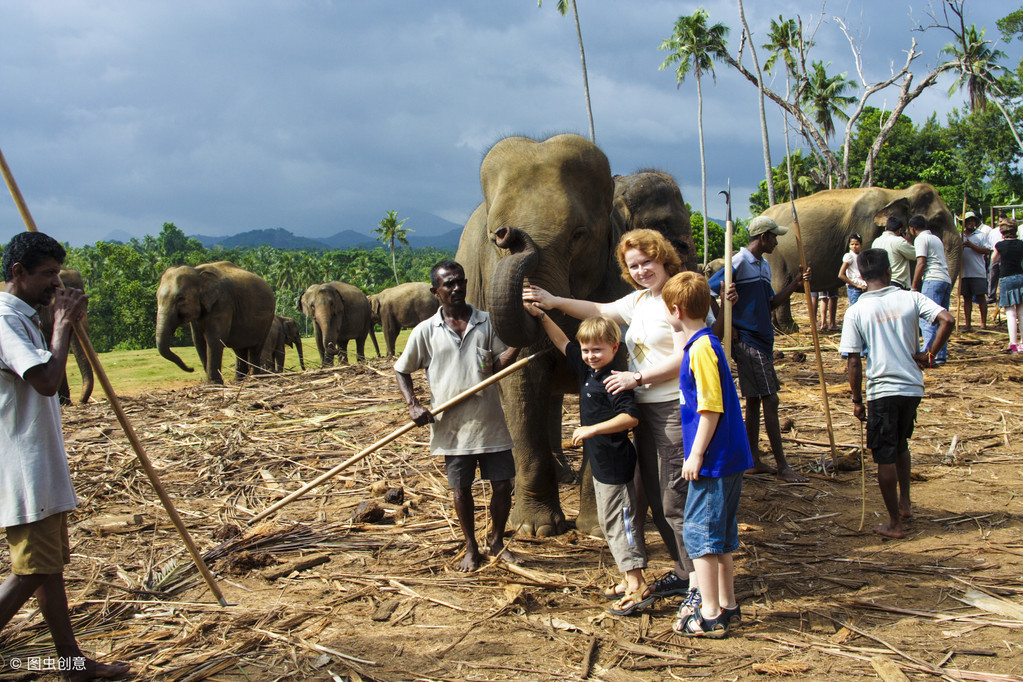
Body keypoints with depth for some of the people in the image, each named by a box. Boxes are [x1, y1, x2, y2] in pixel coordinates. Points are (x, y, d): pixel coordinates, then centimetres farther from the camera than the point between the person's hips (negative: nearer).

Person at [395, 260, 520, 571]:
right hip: (452, 426, -1)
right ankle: (471, 548, 27)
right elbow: (401, 370, 10)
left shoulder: (487, 323, 5)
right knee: (461, 488, 8)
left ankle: (496, 541, 28)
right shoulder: (426, 331, 2)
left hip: (490, 422, 1)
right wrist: (413, 405, -4)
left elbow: (500, 364, 1)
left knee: (502, 484, 4)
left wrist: (517, 344, -17)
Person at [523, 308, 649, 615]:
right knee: (611, 522, 15)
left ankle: (639, 588, 0)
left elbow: (631, 417, -29)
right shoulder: (587, 370, 7)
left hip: (615, 465, -10)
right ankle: (630, 580, 24)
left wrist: (592, 429, -27)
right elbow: (562, 343, 19)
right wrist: (541, 315, 17)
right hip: (600, 462, 10)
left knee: (618, 522, -6)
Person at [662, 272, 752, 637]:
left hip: (713, 460, -10)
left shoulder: (701, 349, -17)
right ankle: (726, 605, 26)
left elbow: (711, 408, -21)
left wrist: (696, 455, -17)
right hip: (729, 457, 10)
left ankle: (709, 614, 2)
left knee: (700, 532, -3)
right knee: (721, 535, 16)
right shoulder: (705, 343, 13)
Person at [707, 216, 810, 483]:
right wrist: (727, 329, -16)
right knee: (770, 401, -7)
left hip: (761, 341, 10)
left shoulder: (764, 266, 15)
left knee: (755, 400, 13)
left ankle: (754, 461, 20)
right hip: (747, 341, -9)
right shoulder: (740, 262, -14)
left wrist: (796, 284, 9)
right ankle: (782, 466, -1)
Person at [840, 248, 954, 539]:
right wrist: (930, 354, -2)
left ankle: (895, 523, 13)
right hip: (913, 387, 4)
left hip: (881, 390, -3)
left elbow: (853, 361, -6)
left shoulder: (856, 311, -5)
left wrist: (857, 400, 2)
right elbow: (947, 320, -14)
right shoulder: (911, 299, -1)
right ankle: (905, 503, 32)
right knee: (901, 446, 27)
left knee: (885, 457, 6)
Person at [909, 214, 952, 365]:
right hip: (946, 280, 9)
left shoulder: (921, 239, -1)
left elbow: (921, 264, -9)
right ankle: (941, 356, 7)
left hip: (933, 280, -9)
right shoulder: (936, 238, 25)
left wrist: (914, 287, -5)